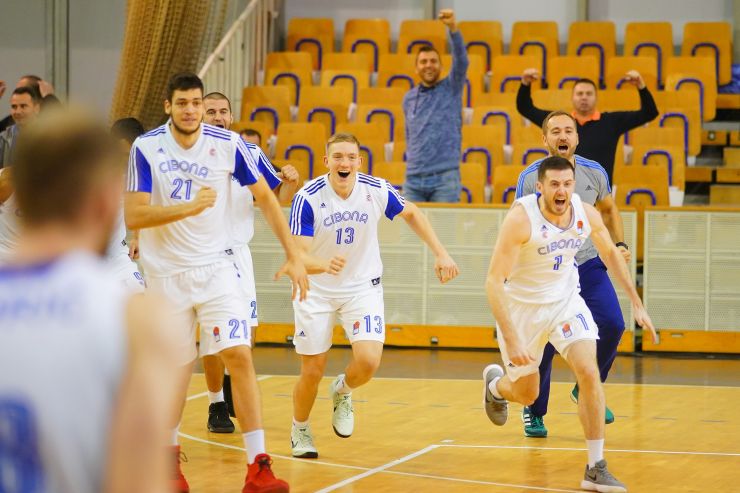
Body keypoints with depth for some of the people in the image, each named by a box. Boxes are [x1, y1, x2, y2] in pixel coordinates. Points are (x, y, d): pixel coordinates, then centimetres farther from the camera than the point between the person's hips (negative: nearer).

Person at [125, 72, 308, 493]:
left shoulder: (228, 144, -8)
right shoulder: (146, 148, -10)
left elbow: (265, 197, 1)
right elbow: (134, 216, -15)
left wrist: (294, 256, -3)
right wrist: (189, 208, -29)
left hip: (217, 267, 0)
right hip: (166, 273, 0)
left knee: (239, 354, -13)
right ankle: (169, 454, 32)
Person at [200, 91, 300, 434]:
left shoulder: (250, 153, 3)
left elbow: (279, 197, 6)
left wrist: (290, 182, -15)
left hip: (238, 252, 3)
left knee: (246, 331, 3)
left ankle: (231, 381, 32)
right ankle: (217, 405, 9)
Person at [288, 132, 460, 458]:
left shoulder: (376, 191, -13)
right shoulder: (308, 199, -21)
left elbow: (411, 214, 7)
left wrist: (440, 254, 1)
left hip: (362, 287, 2)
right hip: (317, 291, -1)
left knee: (368, 361, -17)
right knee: (312, 371, 3)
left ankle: (343, 392, 19)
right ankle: (299, 431, 32)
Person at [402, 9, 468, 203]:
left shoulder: (451, 89, 3)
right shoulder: (409, 98, 15)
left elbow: (461, 61, -13)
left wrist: (453, 27, -26)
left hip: (445, 178, -4)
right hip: (414, 179, 4)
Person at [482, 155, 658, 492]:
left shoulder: (587, 214, -14)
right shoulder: (521, 219, -29)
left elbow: (610, 253, 9)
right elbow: (494, 282, -31)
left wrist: (636, 303, 8)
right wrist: (511, 339, -37)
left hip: (565, 300, 3)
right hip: (522, 307, -3)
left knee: (589, 372, -16)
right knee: (526, 395, 9)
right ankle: (495, 384, 49)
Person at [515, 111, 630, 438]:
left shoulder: (595, 173, -1)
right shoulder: (531, 178, -11)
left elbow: (608, 210, 18)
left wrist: (619, 244, 6)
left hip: (588, 264, 3)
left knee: (612, 325, -12)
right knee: (544, 344, -6)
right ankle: (534, 412, 16)